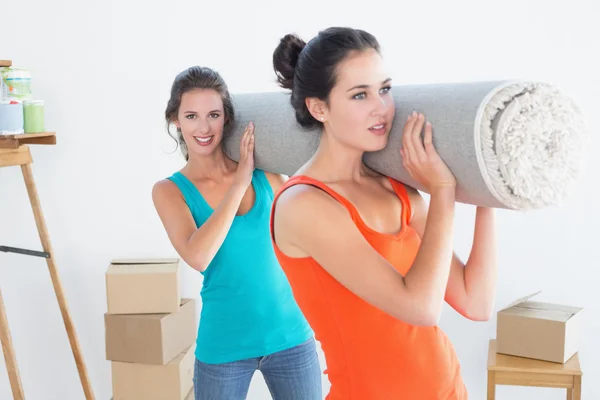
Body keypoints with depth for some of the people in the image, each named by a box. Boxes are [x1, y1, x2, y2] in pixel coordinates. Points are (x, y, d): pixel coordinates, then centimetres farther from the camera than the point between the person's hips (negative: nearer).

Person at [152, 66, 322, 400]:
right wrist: (240, 182, -17)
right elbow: (198, 257, -21)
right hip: (224, 346, -1)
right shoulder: (170, 190, -5)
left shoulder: (265, 173, -1)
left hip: (289, 336, 2)